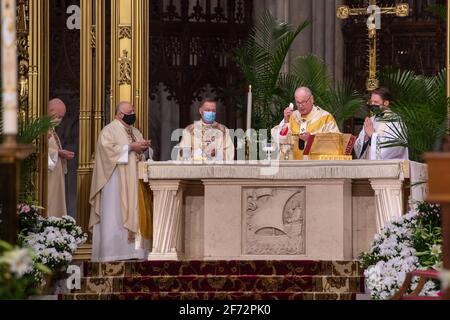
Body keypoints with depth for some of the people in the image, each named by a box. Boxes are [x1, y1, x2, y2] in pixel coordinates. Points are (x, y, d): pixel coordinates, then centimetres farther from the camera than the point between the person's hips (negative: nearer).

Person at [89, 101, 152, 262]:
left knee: (134, 212, 3)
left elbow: (139, 153, 22)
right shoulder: (109, 130, -4)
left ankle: (132, 249, 3)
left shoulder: (135, 132, 20)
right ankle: (114, 250, -13)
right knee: (115, 214, -11)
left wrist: (144, 148, 0)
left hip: (133, 181, 8)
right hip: (116, 181, -8)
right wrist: (130, 147, -19)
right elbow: (109, 148, -18)